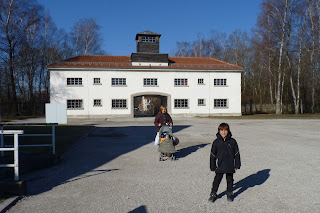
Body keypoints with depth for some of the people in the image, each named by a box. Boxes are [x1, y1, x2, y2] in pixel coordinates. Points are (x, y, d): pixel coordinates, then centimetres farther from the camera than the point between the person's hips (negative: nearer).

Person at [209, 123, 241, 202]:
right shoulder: (216, 142, -4)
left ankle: (229, 194, 32)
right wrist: (213, 166, 0)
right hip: (220, 166, -1)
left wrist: (237, 165, 2)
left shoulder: (232, 141, -2)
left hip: (230, 166, 1)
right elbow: (212, 155, 1)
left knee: (230, 180, 14)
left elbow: (237, 154, 4)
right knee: (217, 180, 5)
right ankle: (213, 194, 18)